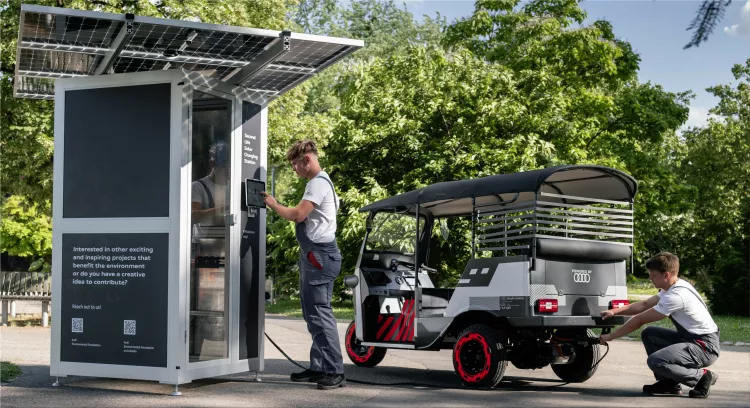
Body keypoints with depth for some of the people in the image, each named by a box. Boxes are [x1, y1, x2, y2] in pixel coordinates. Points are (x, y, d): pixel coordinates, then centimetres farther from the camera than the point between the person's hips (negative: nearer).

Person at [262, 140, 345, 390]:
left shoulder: (318, 183, -12)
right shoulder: (318, 182, 21)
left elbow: (297, 214, -21)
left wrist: (273, 204, -7)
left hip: (319, 255, -11)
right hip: (314, 254, 11)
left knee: (320, 313, -12)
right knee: (313, 314, 13)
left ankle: (334, 372, -13)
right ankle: (318, 368, 18)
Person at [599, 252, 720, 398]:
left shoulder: (675, 296, -23)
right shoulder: (673, 287, 6)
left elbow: (640, 320, -16)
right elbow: (644, 305, 16)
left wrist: (610, 336, -8)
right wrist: (615, 311, 4)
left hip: (706, 346, -10)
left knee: (655, 361, -26)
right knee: (649, 334, 11)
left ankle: (702, 377, -8)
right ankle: (668, 383, 10)